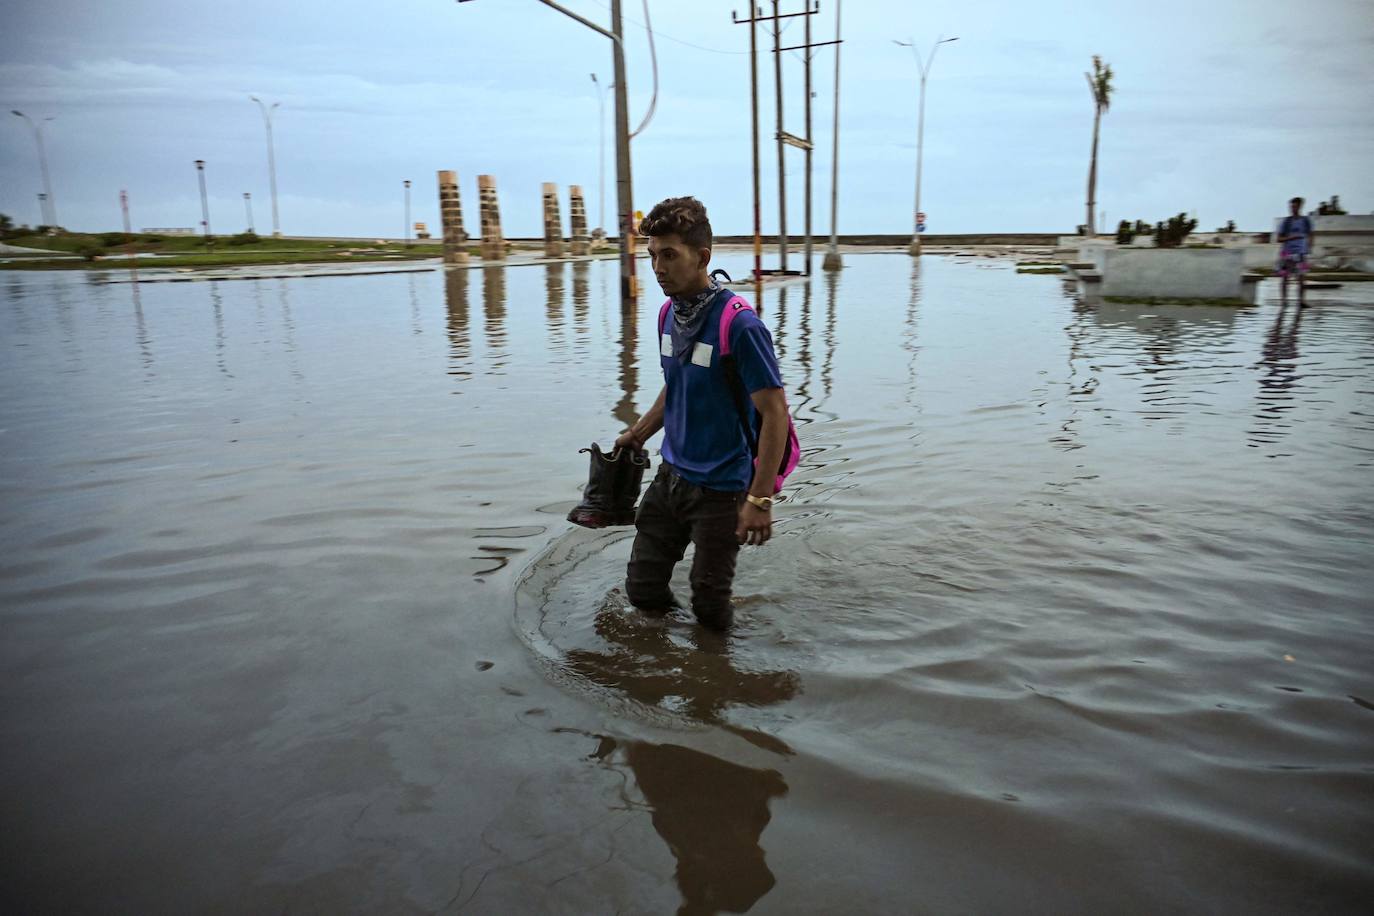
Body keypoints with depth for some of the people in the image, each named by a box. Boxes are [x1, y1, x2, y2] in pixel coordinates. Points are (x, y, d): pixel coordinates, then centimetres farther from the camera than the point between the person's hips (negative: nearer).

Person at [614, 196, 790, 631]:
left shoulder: (740, 325, -21)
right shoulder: (669, 315, 3)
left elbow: (774, 413, -21)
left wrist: (759, 499, -22)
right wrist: (638, 434, 16)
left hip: (721, 487, -7)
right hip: (671, 476, 7)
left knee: (709, 609, 5)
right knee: (642, 589, 14)